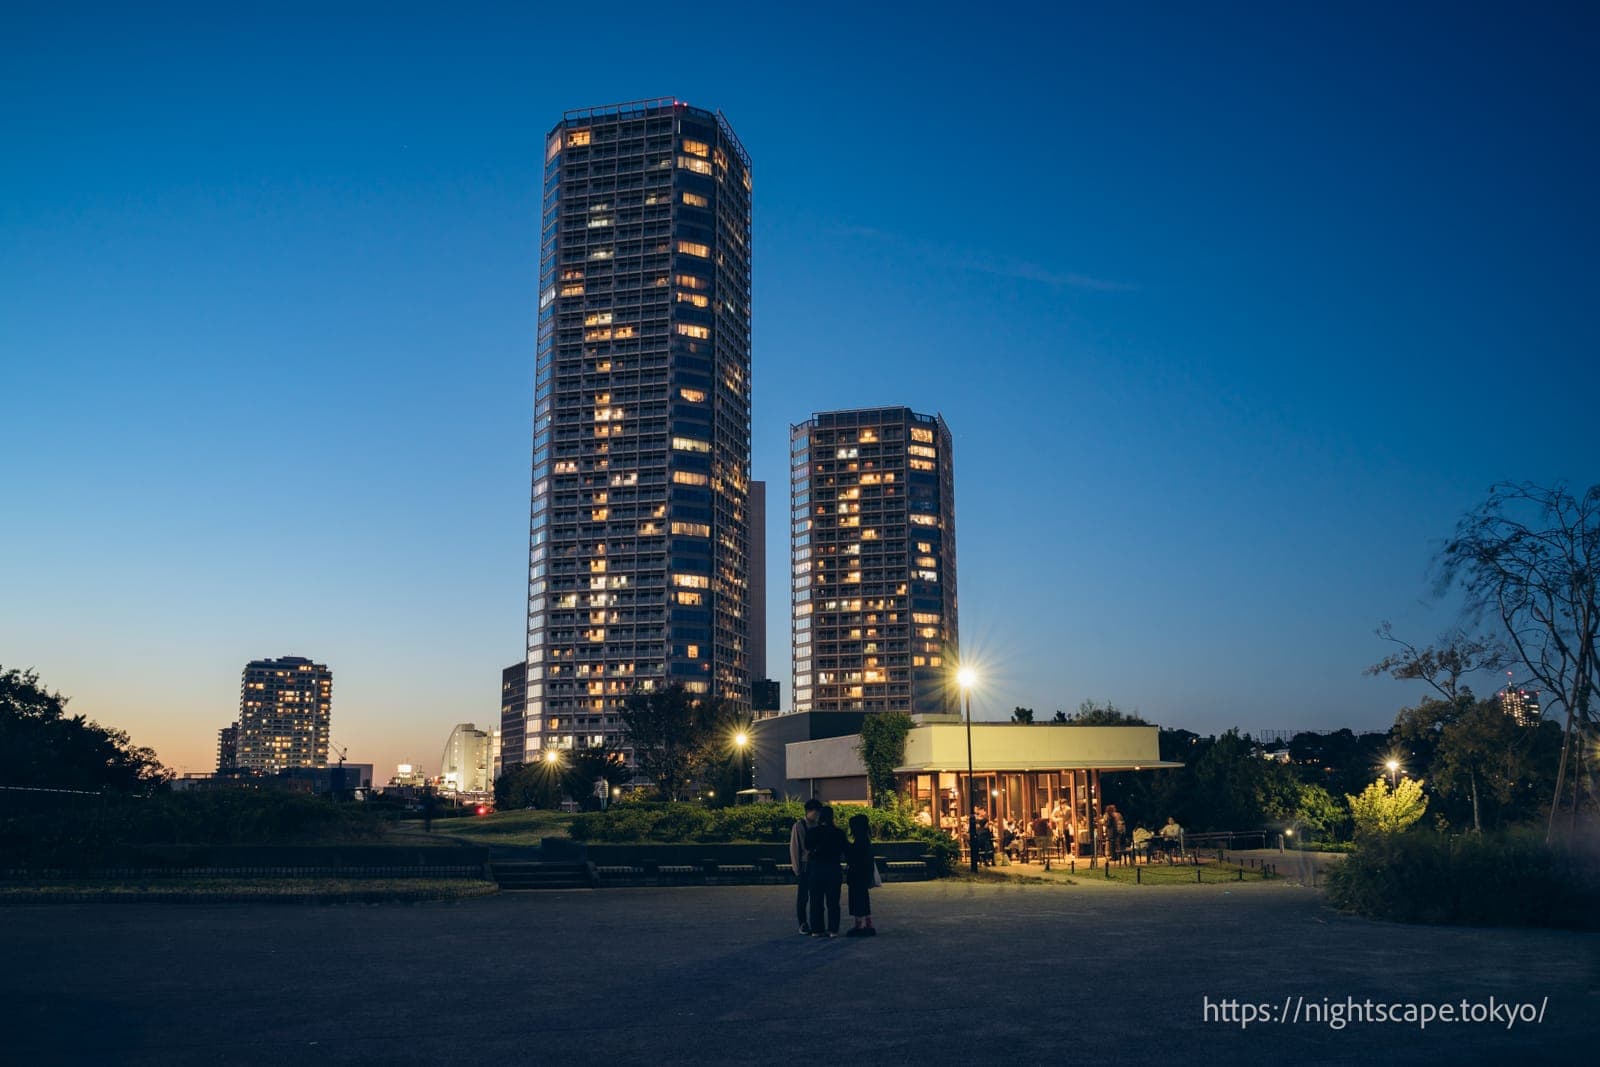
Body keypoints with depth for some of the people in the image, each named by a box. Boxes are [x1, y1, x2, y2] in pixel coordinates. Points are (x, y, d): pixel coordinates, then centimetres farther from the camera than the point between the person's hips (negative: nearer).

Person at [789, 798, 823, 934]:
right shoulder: (798, 826, -6)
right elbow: (794, 848, -4)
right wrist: (797, 868, -6)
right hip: (803, 866, -4)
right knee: (802, 897, 2)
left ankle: (813, 924, 15)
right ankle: (803, 924, 11)